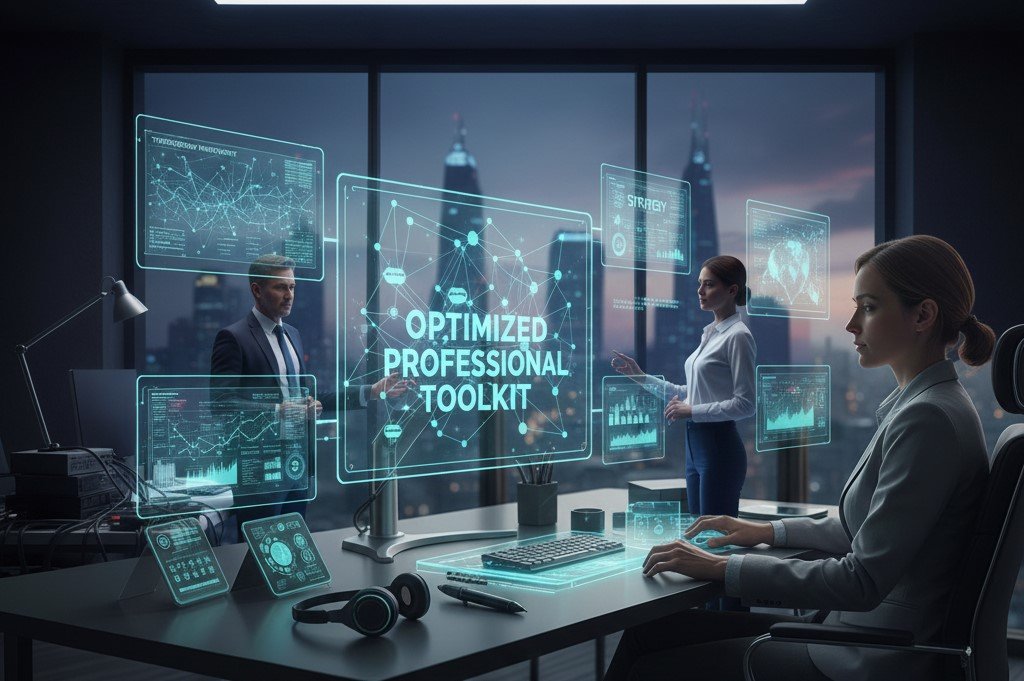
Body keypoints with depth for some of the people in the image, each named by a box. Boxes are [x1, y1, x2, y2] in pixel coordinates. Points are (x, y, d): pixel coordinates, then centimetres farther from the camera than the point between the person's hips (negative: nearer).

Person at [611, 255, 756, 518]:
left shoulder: (737, 336, -13)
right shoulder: (710, 333, 14)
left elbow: (745, 404, -17)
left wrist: (692, 411, -18)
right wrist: (642, 377, 13)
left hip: (720, 447, -9)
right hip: (696, 445, 9)